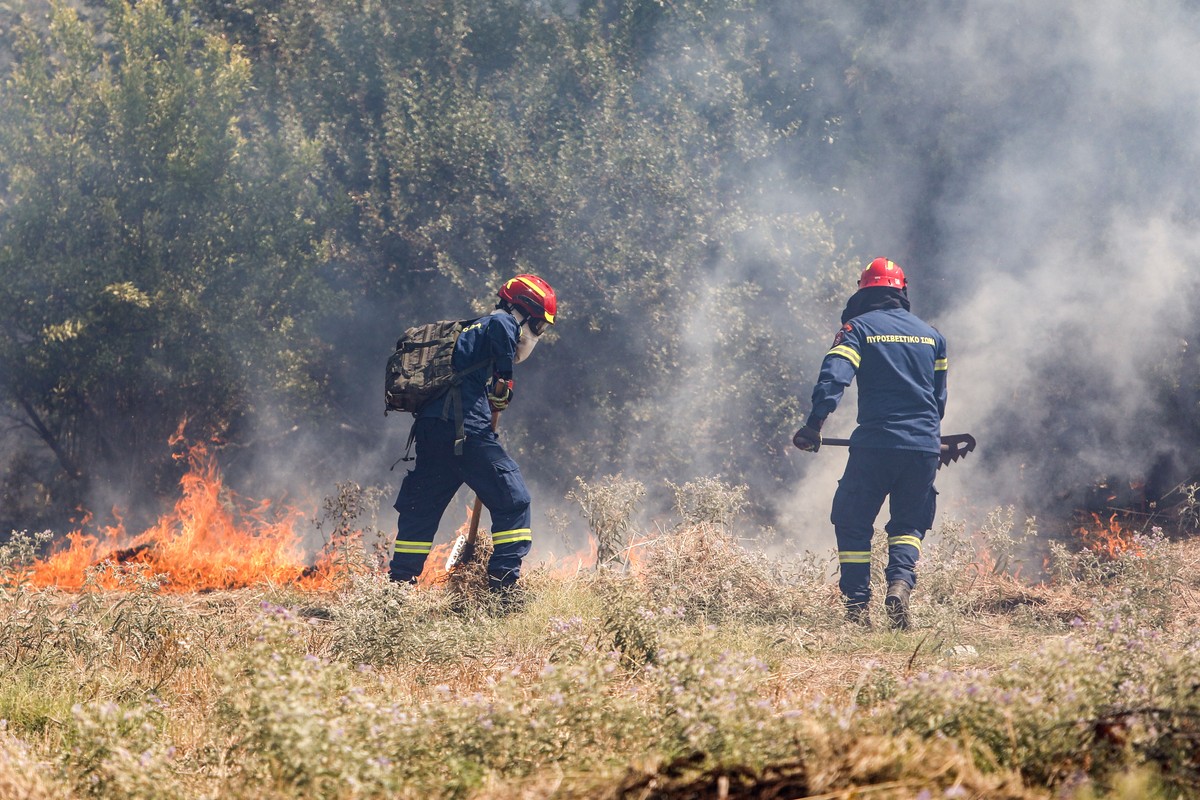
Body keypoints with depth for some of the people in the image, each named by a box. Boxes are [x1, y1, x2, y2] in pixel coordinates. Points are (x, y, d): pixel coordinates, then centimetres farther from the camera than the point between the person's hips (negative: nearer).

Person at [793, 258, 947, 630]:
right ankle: (900, 583, -12)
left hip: (875, 444, -3)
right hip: (924, 446, 4)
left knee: (853, 524, 9)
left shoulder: (858, 329, 1)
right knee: (908, 524, 15)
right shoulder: (930, 334, 15)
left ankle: (857, 604, -1)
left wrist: (814, 424, -20)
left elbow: (833, 378, -14)